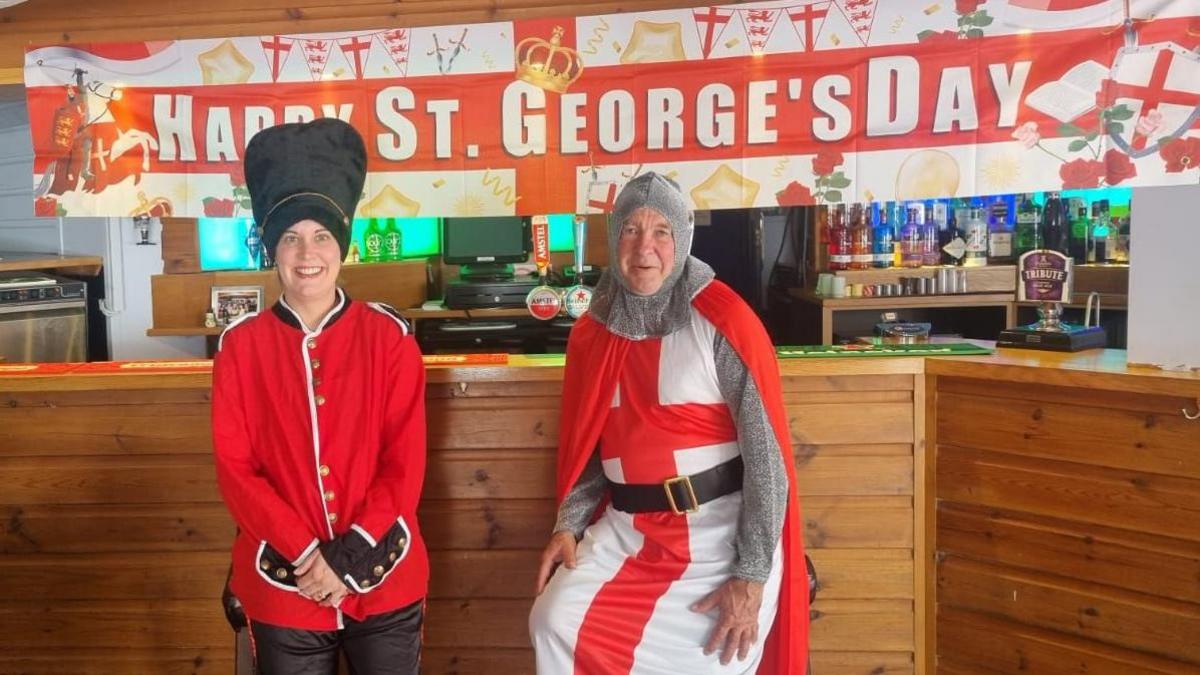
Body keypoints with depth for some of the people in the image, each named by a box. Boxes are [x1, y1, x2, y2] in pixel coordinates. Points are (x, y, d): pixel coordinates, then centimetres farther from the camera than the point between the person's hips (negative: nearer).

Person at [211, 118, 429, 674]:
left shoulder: (389, 335, -3)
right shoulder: (240, 344, -1)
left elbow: (406, 461, -5)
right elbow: (234, 467, -4)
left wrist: (349, 556, -14)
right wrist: (305, 554, -14)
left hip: (384, 582, 0)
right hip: (282, 588, 0)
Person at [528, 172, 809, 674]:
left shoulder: (722, 319, -12)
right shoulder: (594, 330, 6)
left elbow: (765, 450, -14)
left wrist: (751, 574, -17)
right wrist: (569, 523, -2)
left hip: (722, 531, -4)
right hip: (627, 530, 5)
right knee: (555, 623, -8)